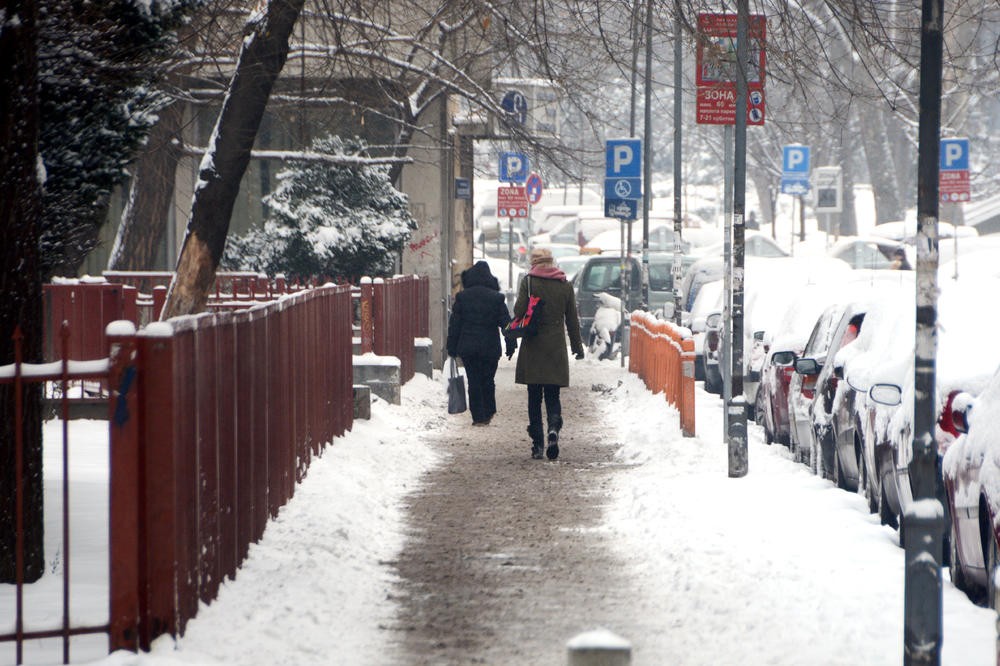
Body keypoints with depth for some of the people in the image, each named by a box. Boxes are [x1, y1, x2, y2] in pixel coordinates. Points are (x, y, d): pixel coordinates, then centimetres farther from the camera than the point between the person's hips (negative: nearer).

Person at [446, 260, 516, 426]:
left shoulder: (462, 297, -2)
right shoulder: (496, 298, -3)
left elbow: (454, 324, 1)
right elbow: (506, 322, -2)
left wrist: (452, 348, 7)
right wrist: (511, 345, 5)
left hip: (467, 347, 0)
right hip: (490, 348, 0)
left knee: (473, 381, 4)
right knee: (488, 381, 13)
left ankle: (478, 416, 2)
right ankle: (488, 413, 17)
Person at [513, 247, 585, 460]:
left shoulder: (528, 282, -4)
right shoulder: (565, 285, 5)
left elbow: (519, 311, -10)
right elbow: (572, 319, 9)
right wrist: (577, 346, 17)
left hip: (533, 347, -2)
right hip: (556, 348, 2)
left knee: (534, 397, 5)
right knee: (553, 396, 8)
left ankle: (537, 444, 2)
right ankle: (554, 428, -20)